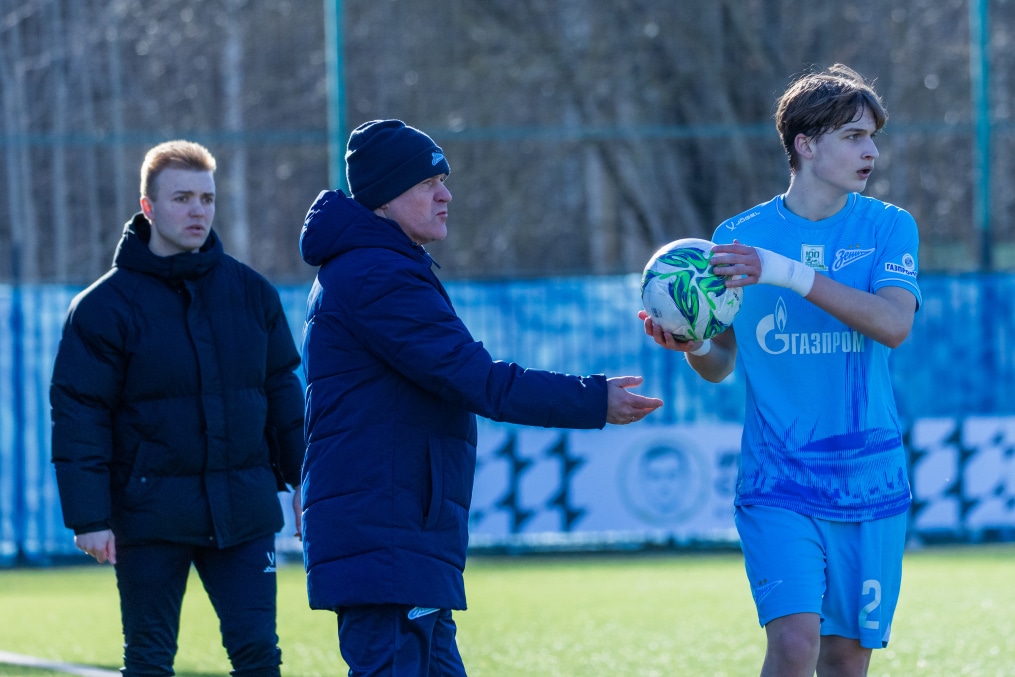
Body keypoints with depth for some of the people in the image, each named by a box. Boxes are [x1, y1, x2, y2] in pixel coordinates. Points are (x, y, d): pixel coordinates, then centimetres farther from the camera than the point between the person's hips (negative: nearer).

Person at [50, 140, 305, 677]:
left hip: (243, 510, 3)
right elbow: (79, 416, -8)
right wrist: (88, 516, -13)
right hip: (150, 511, -3)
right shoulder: (105, 305, -5)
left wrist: (302, 481, 12)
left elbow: (283, 391, 14)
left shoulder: (251, 293, 7)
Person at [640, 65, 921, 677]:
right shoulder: (739, 237, 4)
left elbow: (893, 323, -16)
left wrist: (790, 273, -22)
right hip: (777, 483, -1)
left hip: (869, 483, 1)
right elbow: (722, 364, 12)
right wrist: (692, 345, -12)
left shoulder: (889, 228, 3)